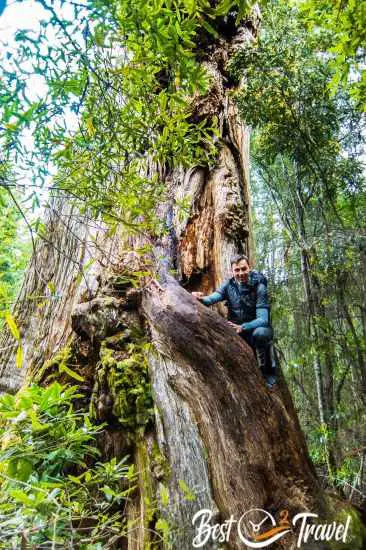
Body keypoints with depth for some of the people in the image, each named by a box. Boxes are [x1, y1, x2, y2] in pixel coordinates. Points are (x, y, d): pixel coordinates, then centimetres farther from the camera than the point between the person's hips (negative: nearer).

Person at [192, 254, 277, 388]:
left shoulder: (259, 287, -17)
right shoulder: (229, 285, -4)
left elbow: (263, 319, -26)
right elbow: (212, 298, -18)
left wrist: (242, 327, -42)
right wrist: (201, 298, -42)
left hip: (256, 328, -4)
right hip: (236, 329, 4)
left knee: (260, 333, -36)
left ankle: (268, 371, -9)